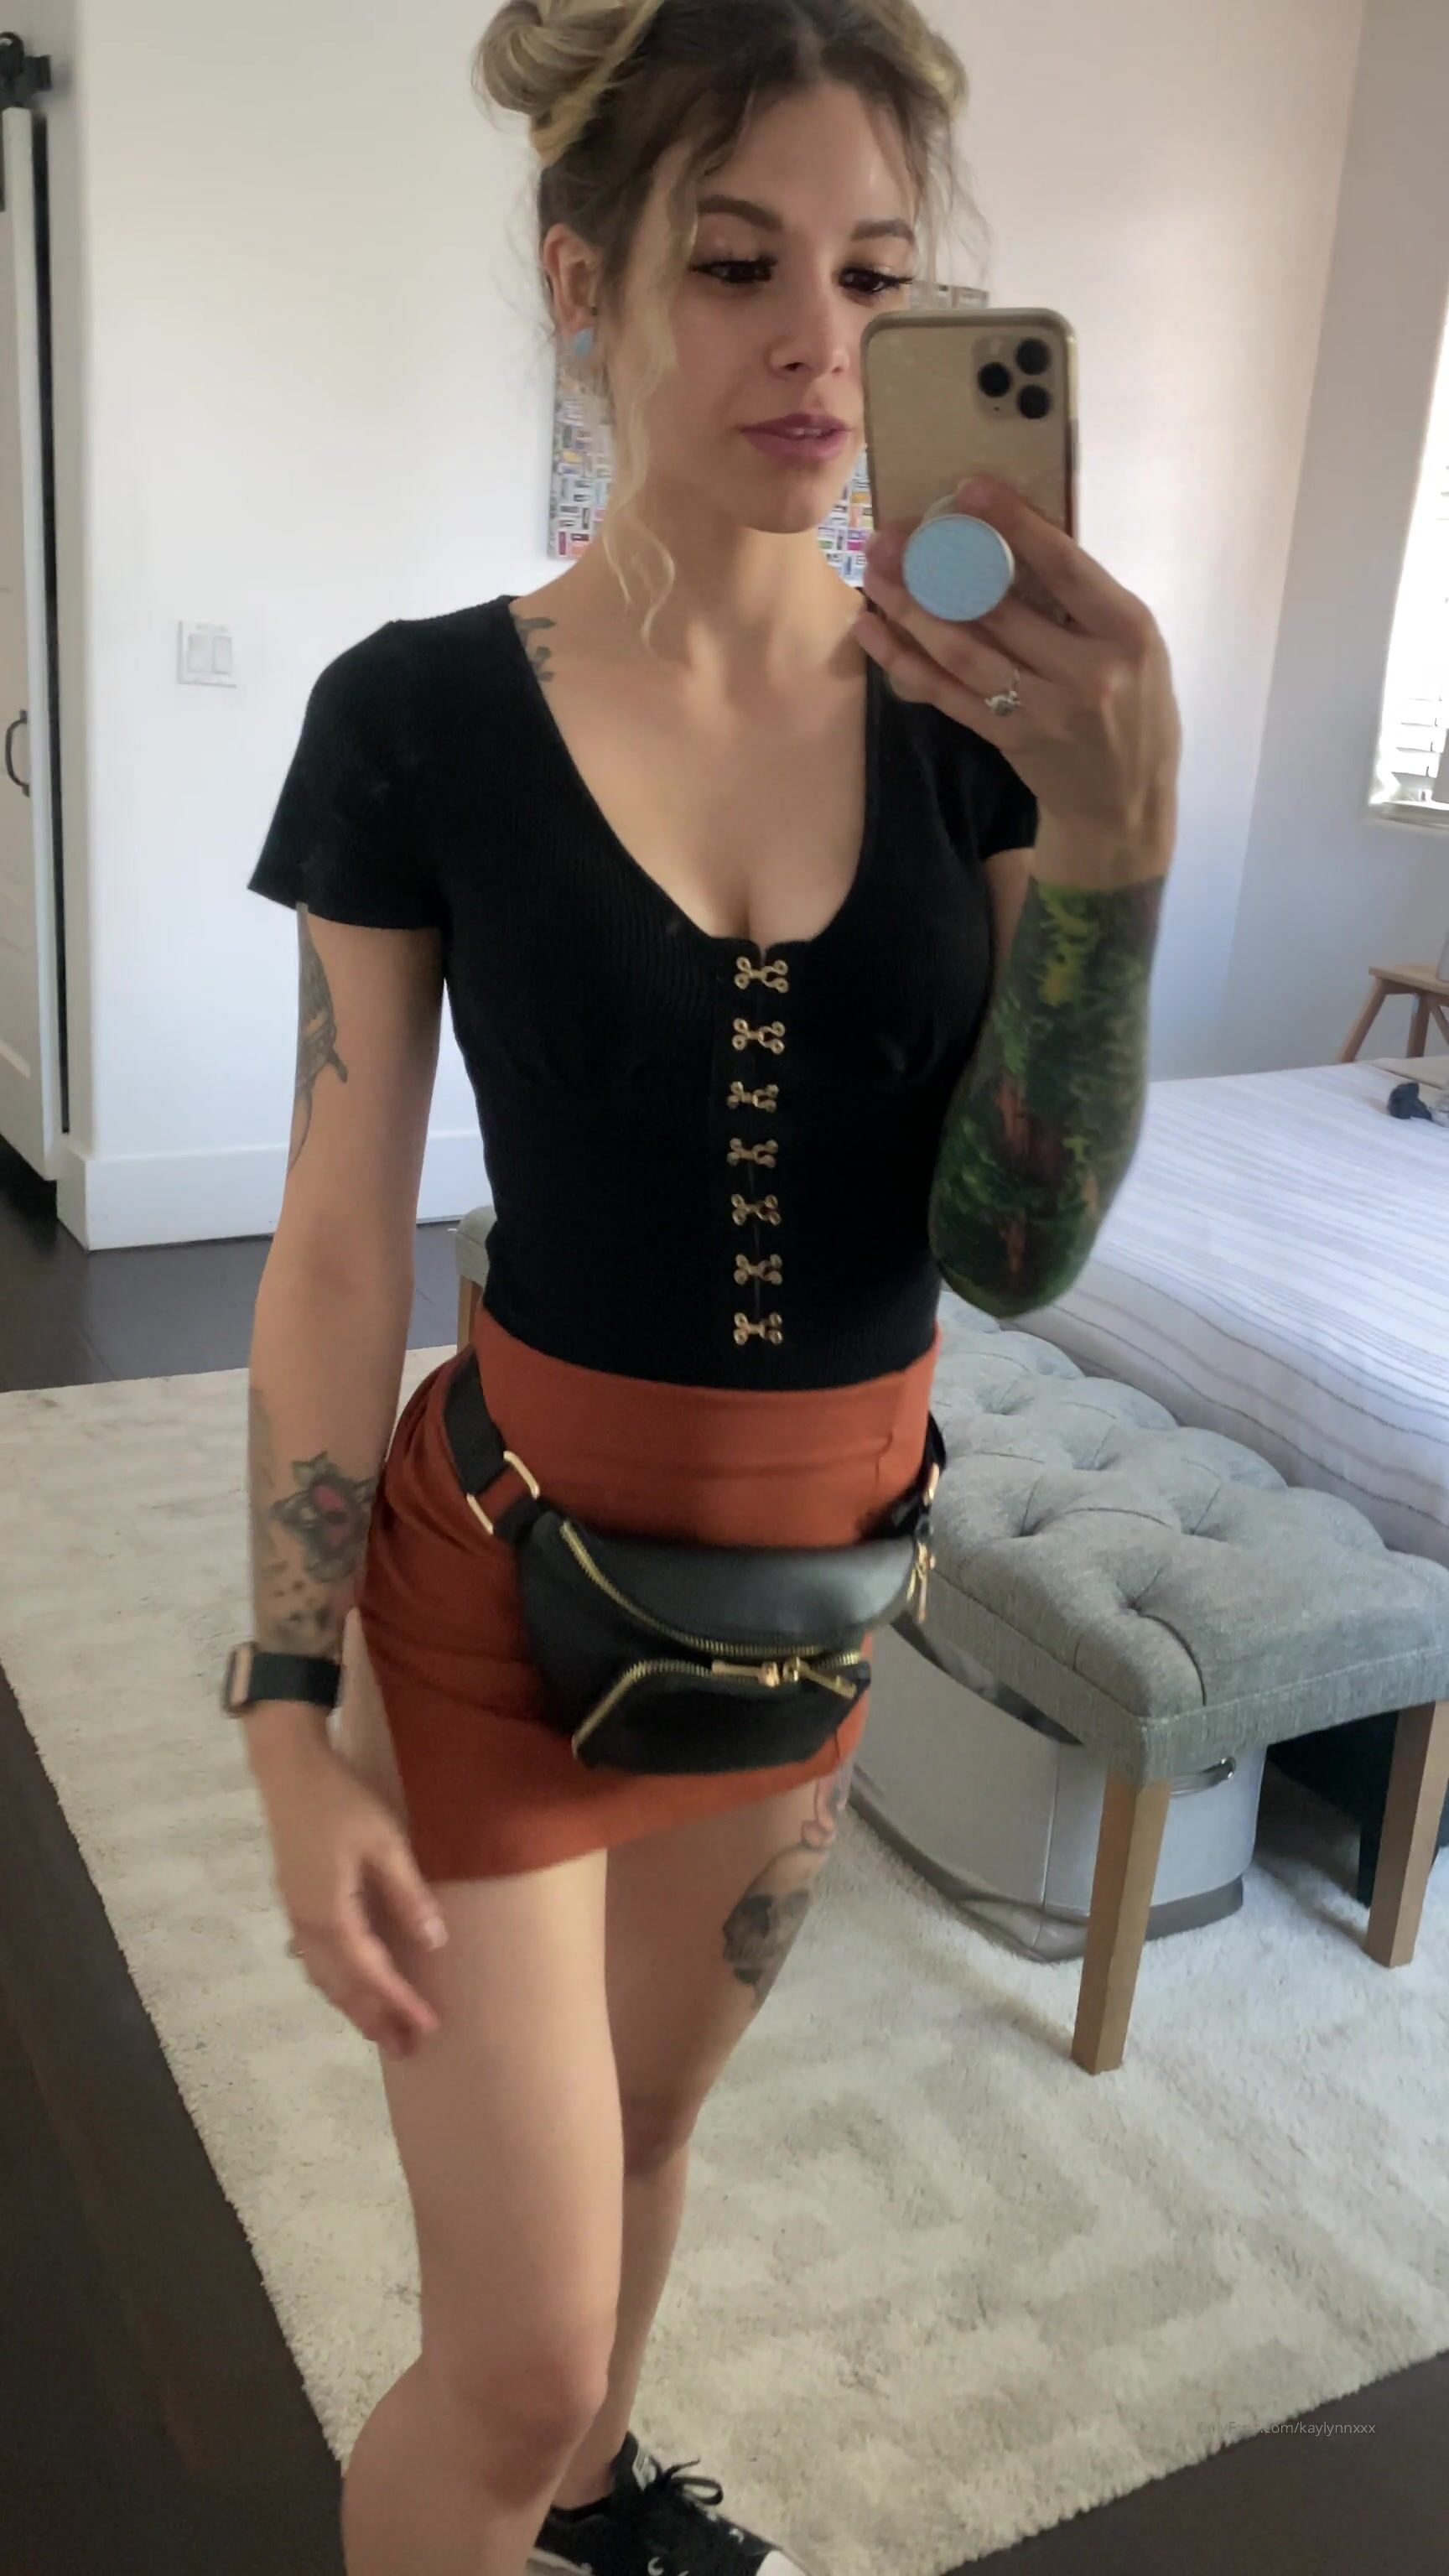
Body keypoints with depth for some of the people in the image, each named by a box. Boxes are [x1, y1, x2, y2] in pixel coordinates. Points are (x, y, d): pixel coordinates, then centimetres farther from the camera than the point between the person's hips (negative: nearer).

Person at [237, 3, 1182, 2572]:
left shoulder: (979, 698, -6)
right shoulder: (422, 714, -13)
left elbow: (1015, 1252, -13)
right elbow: (338, 1251, -10)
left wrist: (1112, 828, -27)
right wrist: (296, 1725, -12)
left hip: (822, 1566, 4)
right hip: (510, 1575, -3)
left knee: (646, 2111, 27)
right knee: (511, 2354, 5)